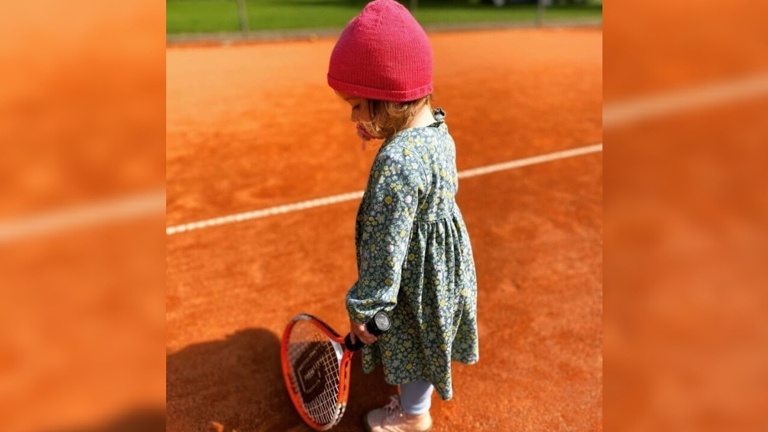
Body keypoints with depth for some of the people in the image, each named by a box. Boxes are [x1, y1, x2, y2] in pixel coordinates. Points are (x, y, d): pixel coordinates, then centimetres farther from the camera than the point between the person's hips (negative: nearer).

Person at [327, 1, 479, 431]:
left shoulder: (397, 164, -36)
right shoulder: (438, 130, -7)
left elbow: (384, 249, -30)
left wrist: (363, 307, -18)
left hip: (416, 284, -9)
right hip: (442, 265, 9)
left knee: (411, 345, 18)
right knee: (423, 342, 32)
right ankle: (421, 393, 60)